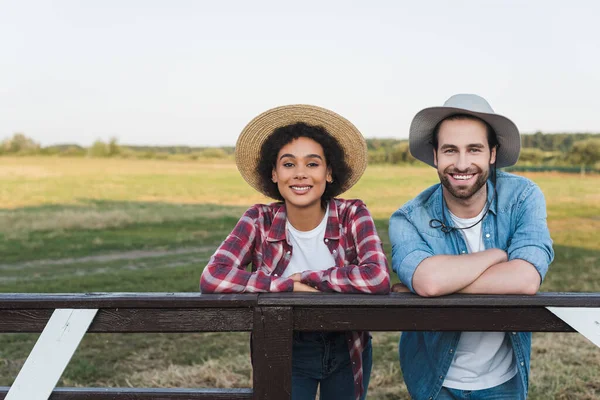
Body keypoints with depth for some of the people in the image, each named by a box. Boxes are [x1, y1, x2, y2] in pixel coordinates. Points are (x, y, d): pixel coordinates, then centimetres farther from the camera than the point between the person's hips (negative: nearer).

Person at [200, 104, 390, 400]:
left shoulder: (352, 215, -17)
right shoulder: (260, 221, -15)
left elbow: (378, 278, -33)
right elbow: (212, 278, -29)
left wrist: (308, 277, -25)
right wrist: (291, 286, -29)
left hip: (346, 351, 1)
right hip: (285, 353, 0)